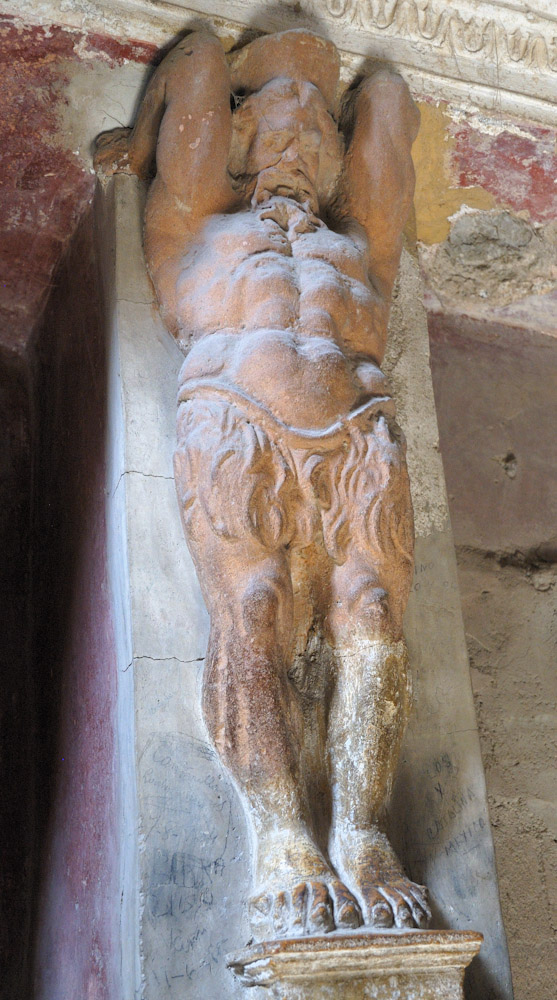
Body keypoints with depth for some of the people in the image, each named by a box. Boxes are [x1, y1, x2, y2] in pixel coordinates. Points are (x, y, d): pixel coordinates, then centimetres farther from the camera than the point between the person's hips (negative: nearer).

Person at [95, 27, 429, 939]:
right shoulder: (196, 224, 30)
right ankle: (283, 843, -29)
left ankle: (359, 833, -27)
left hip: (359, 436, 3)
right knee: (252, 611, -23)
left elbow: (387, 96, 43)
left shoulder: (362, 243, 36)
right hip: (234, 421, -2)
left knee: (368, 613, -20)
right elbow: (201, 57, 35)